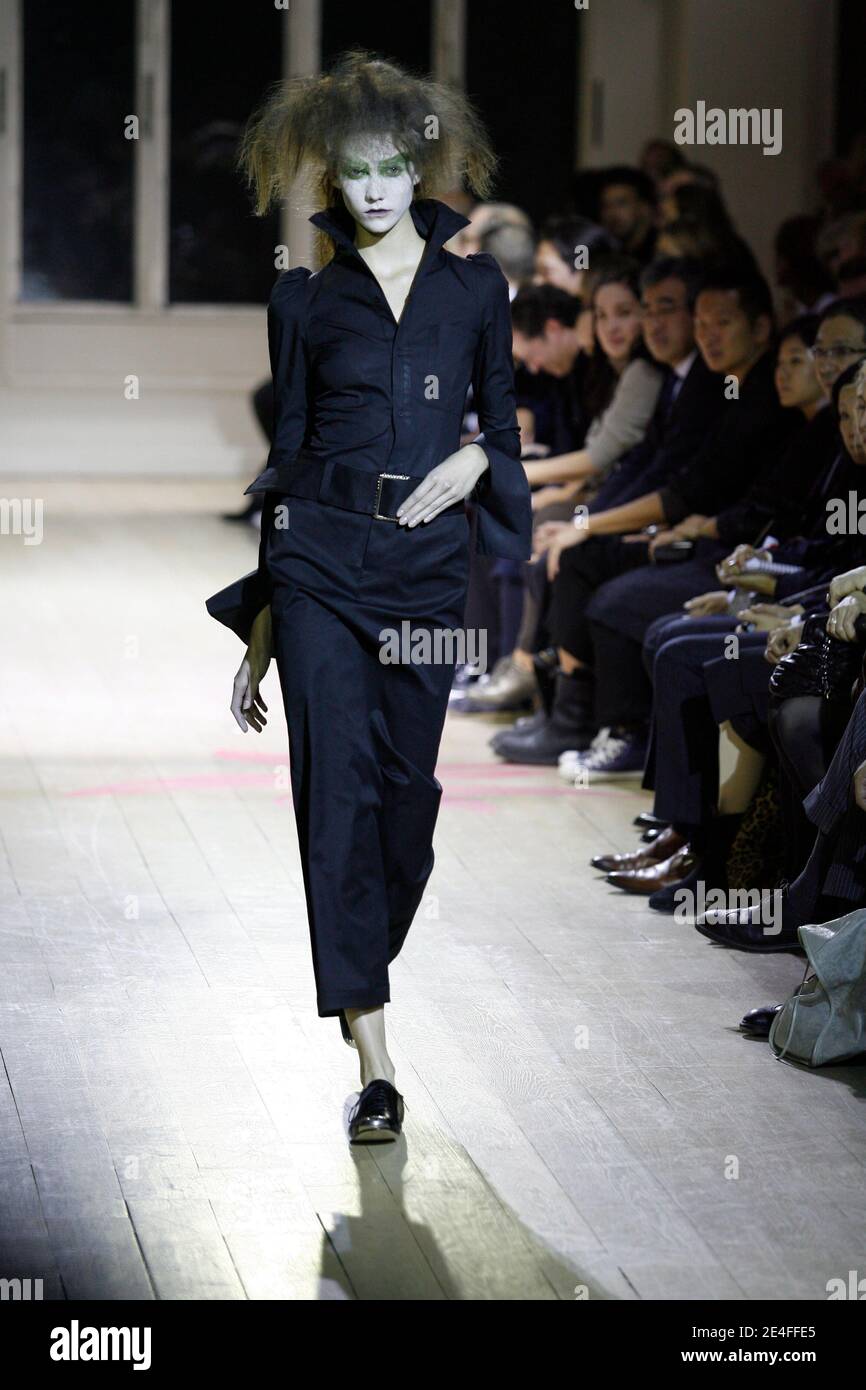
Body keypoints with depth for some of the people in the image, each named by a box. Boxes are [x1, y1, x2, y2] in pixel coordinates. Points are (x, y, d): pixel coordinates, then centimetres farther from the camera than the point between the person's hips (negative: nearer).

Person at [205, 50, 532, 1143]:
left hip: (431, 563, 2)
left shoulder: (474, 286, 8)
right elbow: (287, 449, 8)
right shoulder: (305, 297, 5)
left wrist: (473, 461, -9)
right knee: (337, 790, -10)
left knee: (407, 787, 4)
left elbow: (503, 423, 16)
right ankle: (374, 1063, -12)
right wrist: (259, 633, 6)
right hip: (320, 561, -2)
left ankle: (365, 965, 31)